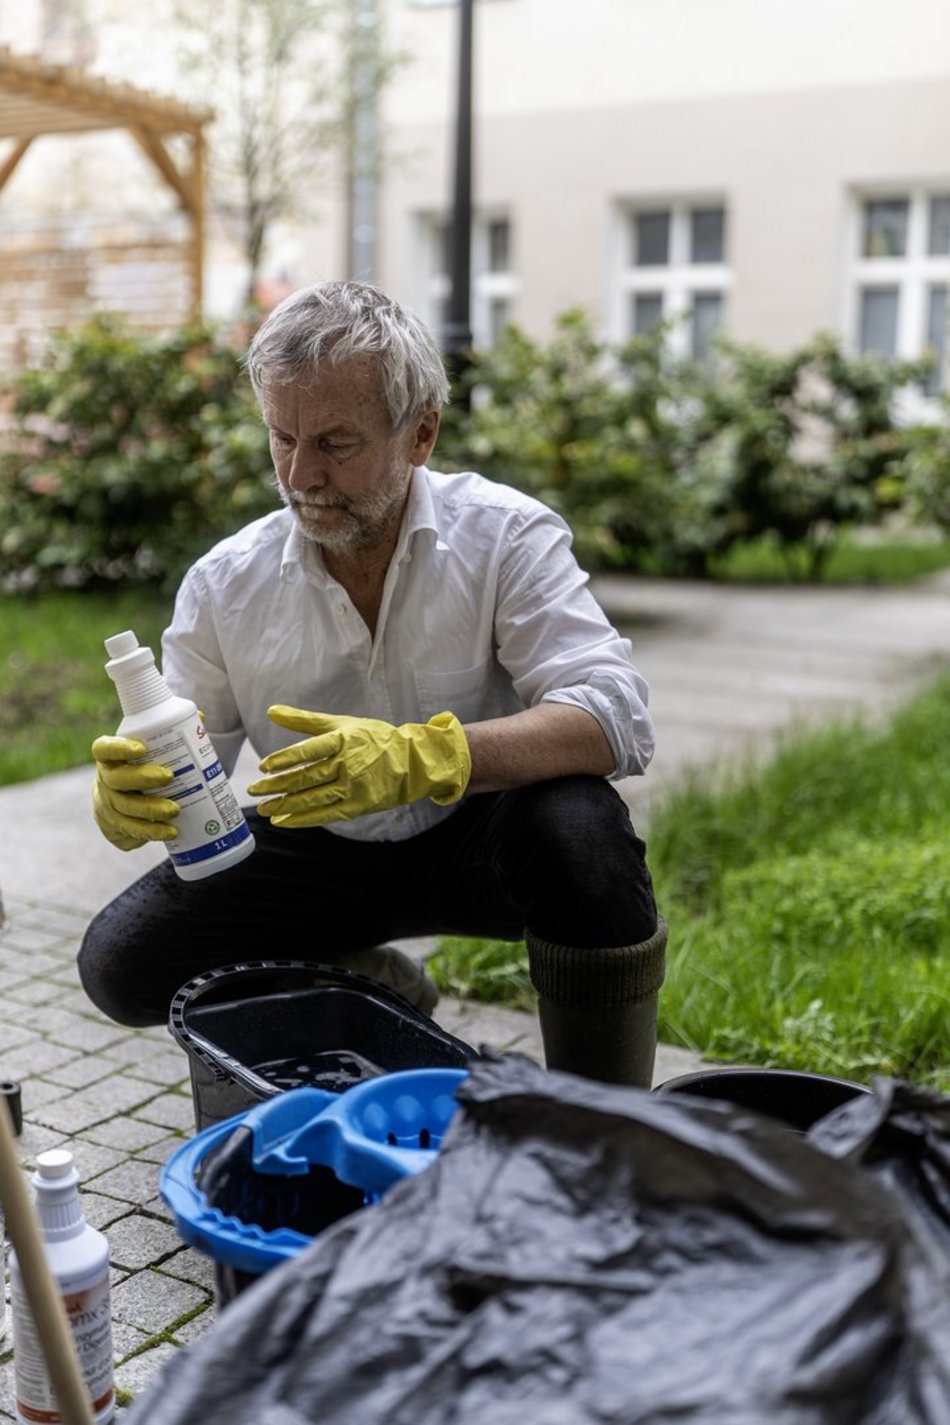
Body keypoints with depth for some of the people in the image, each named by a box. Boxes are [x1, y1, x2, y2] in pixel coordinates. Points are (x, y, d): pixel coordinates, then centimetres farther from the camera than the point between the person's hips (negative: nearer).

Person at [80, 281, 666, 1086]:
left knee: (581, 827, -36)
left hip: (474, 837, -3)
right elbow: (177, 782, -4)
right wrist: (127, 799, -31)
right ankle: (367, 988, 13)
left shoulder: (505, 536, -17)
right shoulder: (225, 583, -9)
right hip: (317, 854, 3)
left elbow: (616, 720, -29)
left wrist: (418, 757, -44)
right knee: (121, 961, -14)